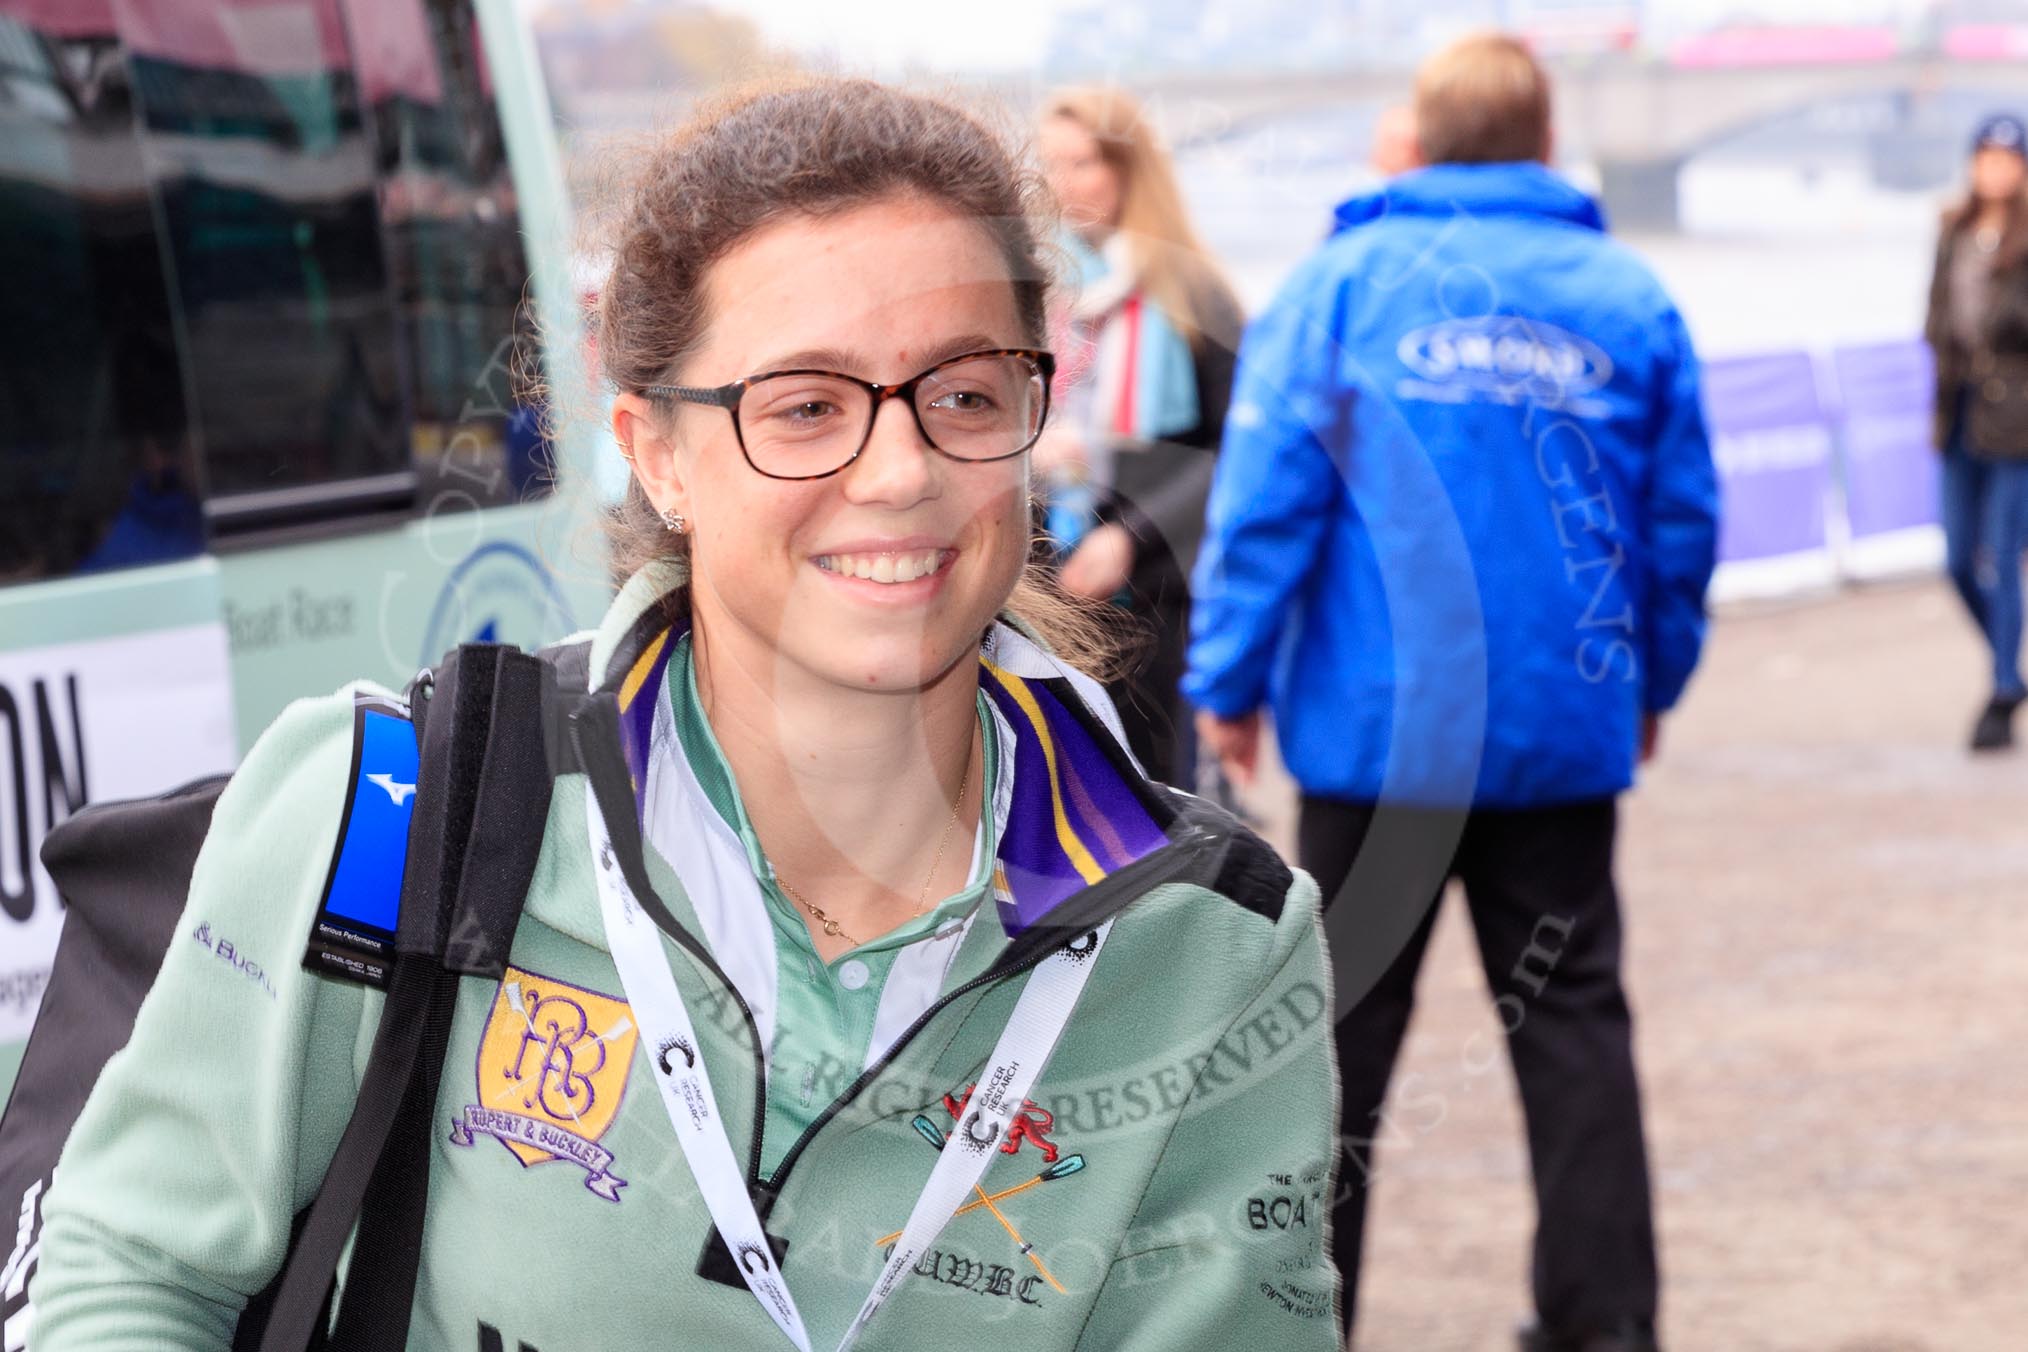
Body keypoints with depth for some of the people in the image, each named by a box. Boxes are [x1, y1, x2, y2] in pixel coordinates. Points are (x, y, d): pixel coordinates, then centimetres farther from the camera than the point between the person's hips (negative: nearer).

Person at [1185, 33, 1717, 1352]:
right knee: (1572, 1016, 10)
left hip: (1380, 722, -1)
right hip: (1567, 725, 2)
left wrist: (1230, 679, 0)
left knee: (1344, 1016, 9)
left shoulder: (1346, 279, -4)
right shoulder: (1629, 298, 3)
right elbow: (1684, 519, 7)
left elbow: (1268, 493, -8)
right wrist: (1653, 678, 20)